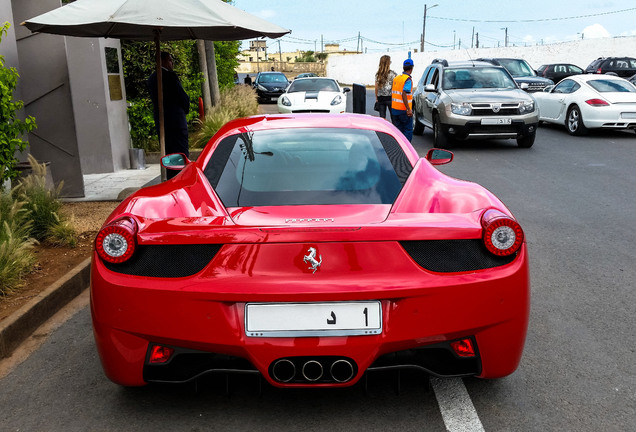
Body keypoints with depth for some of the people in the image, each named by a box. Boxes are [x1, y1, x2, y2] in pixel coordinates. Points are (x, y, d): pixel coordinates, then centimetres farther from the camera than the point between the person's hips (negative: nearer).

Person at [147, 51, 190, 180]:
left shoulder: (151, 79, 14)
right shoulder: (170, 76, -11)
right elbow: (183, 97, -10)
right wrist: (185, 110, 9)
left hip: (160, 122, 8)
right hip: (176, 121, -8)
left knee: (169, 155, 12)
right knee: (182, 154, -3)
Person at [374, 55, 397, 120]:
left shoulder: (378, 74, 4)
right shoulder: (392, 74, -7)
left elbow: (376, 88, 7)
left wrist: (376, 98, 17)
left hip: (380, 98, 4)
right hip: (390, 98, -4)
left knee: (382, 117, 5)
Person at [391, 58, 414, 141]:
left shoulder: (396, 78, 10)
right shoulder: (408, 79, -12)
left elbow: (392, 93, 14)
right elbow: (404, 94, -22)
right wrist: (408, 109, -23)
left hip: (394, 109, 7)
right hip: (404, 110, -7)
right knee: (408, 130, 3)